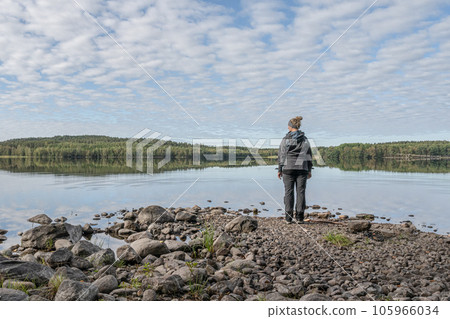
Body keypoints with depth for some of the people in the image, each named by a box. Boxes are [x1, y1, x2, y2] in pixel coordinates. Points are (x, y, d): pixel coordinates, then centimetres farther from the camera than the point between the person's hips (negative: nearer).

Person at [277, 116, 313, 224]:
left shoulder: (285, 139, 0)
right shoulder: (305, 139, 7)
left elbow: (281, 155, 0)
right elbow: (309, 155, 9)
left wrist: (279, 169, 5)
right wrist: (309, 170, 14)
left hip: (288, 168, -1)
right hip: (302, 168, 2)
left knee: (288, 192, 2)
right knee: (301, 192, 3)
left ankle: (288, 217, 0)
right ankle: (299, 217, 2)